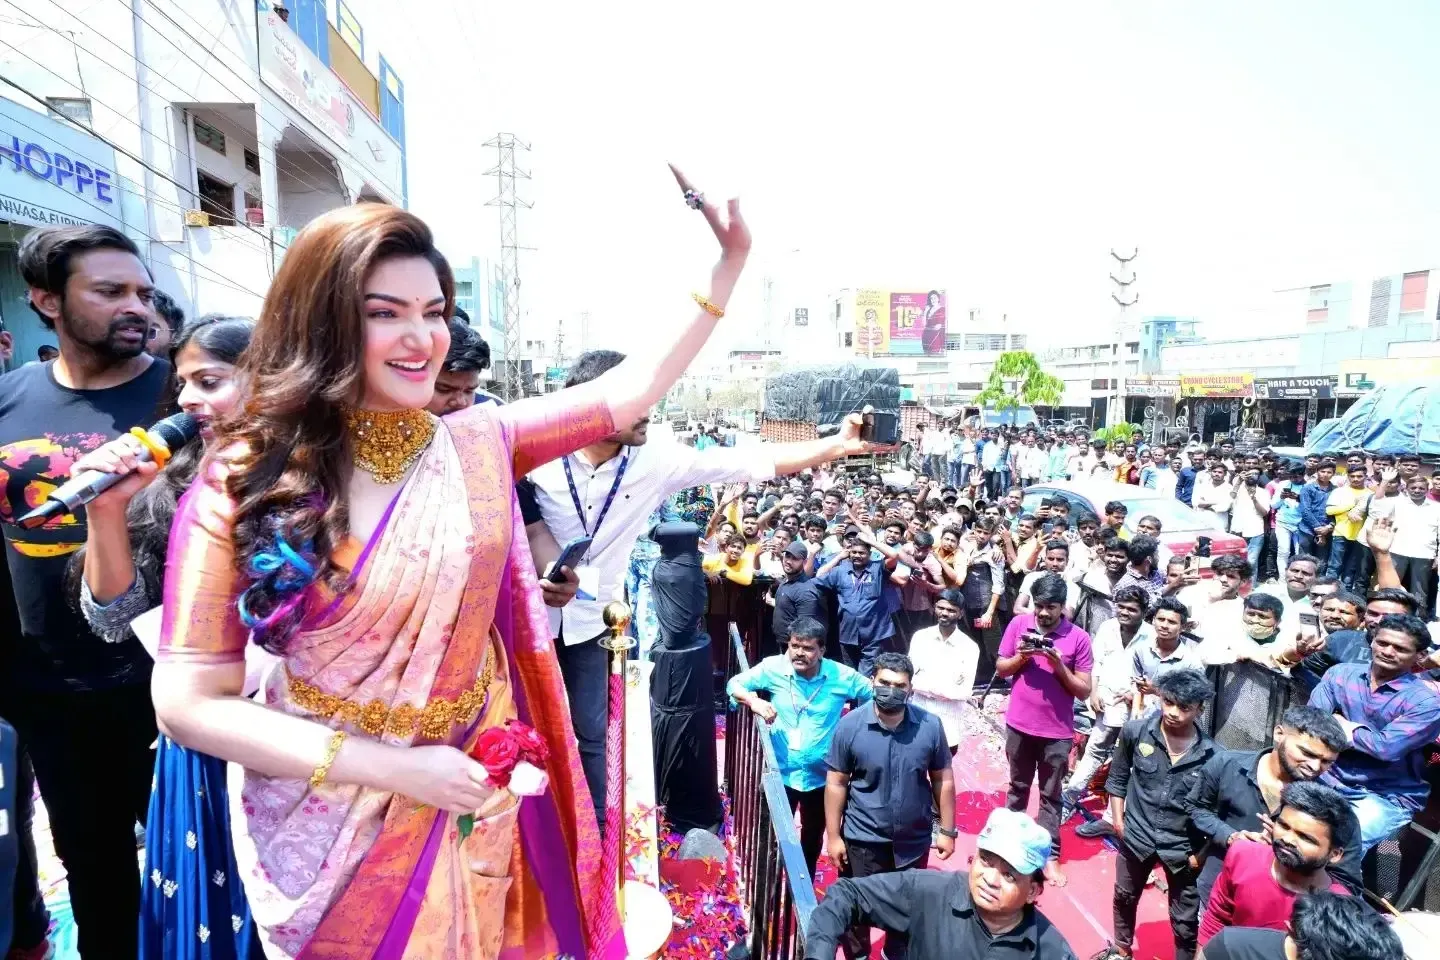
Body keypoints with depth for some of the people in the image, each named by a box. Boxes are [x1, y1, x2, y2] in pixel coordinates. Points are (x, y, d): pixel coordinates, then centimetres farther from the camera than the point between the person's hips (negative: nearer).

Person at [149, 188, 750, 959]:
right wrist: (394, 767, -20)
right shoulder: (241, 484, -14)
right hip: (329, 830, -2)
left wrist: (728, 266, -4)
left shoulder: (480, 446, -7)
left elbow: (628, 392, -4)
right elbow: (190, 703, -13)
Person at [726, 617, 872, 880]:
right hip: (780, 773, -1)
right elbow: (734, 684, -5)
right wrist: (753, 701, -25)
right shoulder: (773, 668, -15)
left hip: (820, 776, 2)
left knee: (812, 838, 25)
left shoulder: (842, 676, -15)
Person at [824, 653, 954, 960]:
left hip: (914, 840, 2)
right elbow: (836, 783, -9)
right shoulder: (849, 726, -16)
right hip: (863, 840, -2)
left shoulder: (930, 726, -11)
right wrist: (833, 836, -7)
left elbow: (943, 780, 0)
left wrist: (948, 830, 3)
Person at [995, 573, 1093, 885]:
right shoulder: (1018, 624, -6)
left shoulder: (1079, 638, -10)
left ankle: (1050, 856, 19)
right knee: (1018, 786, 19)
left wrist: (1059, 666, -22)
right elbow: (1000, 669, 1)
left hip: (1057, 731, -2)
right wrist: (1021, 656, -17)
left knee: (1051, 795, 10)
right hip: (1019, 724, 2)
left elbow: (1084, 691, -7)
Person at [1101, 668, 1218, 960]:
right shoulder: (1135, 732, -14)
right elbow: (1117, 777, 0)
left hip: (1183, 848, -2)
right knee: (1125, 898, 25)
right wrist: (1118, 819, -1)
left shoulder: (1211, 755, -17)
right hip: (1136, 837, 3)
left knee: (1185, 922, 13)